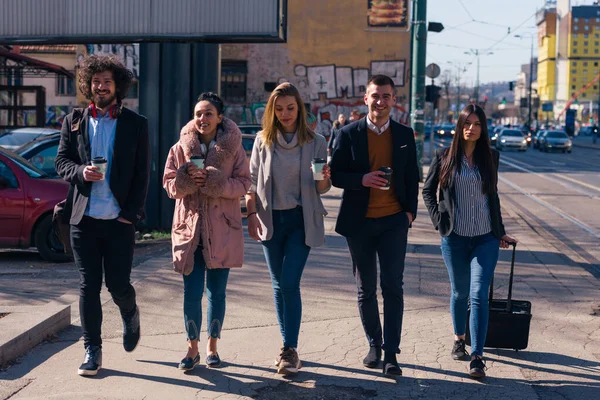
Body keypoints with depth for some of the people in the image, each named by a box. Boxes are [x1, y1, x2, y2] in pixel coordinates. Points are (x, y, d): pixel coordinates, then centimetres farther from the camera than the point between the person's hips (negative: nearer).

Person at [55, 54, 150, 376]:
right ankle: (92, 351, 13)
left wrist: (131, 214, -7)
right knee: (88, 286, 3)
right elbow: (61, 161, 9)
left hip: (119, 219, -1)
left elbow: (142, 174, 1)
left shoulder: (135, 124, 3)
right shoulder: (74, 121, 8)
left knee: (118, 285, 2)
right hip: (83, 218, 2)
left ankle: (130, 315, 36)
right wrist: (80, 171, -14)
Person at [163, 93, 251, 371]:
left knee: (217, 291, 8)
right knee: (191, 292, 0)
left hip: (222, 230, -1)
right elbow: (169, 184, 5)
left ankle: (212, 346, 23)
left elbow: (243, 184, -4)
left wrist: (212, 181, -18)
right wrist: (187, 179, -16)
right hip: (189, 227, 1)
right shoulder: (180, 148, 5)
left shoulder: (233, 147, 0)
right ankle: (192, 348, 14)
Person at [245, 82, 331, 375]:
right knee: (279, 285, 8)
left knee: (289, 283, -11)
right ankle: (289, 346, 20)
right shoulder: (263, 140, 3)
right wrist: (251, 214, -2)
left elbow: (321, 189, 0)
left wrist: (324, 178, -21)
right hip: (270, 219, 3)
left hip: (300, 220, -2)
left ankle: (290, 350, -4)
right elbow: (252, 181, 6)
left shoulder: (315, 142, -2)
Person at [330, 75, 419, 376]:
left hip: (393, 221, 0)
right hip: (359, 222, 0)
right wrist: (362, 180, -18)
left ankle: (390, 353, -2)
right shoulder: (348, 134, -1)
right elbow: (335, 175, -1)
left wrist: (410, 210, -1)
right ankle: (374, 345, 25)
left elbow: (412, 177, 10)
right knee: (365, 289, 10)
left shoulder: (405, 135, 5)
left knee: (392, 286, -7)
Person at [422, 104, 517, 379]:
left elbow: (493, 196, 14)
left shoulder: (490, 157, 5)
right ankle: (459, 339, 35)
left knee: (479, 295, -9)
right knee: (460, 292, 12)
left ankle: (477, 357, -9)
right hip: (454, 237, 0)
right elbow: (427, 190, 8)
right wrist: (438, 219, -5)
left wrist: (500, 232, 16)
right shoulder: (445, 157, 0)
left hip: (485, 238, 0)